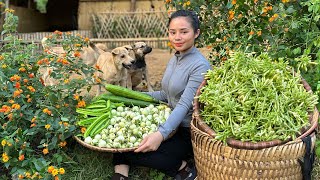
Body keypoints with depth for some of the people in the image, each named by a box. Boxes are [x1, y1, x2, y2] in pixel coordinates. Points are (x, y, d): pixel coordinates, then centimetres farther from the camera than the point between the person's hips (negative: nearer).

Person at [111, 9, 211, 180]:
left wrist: (161, 134, -40)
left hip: (187, 133, -9)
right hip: (170, 125, 9)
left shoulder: (200, 66, -20)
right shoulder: (173, 59, 8)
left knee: (131, 150, -20)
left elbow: (184, 105, -28)